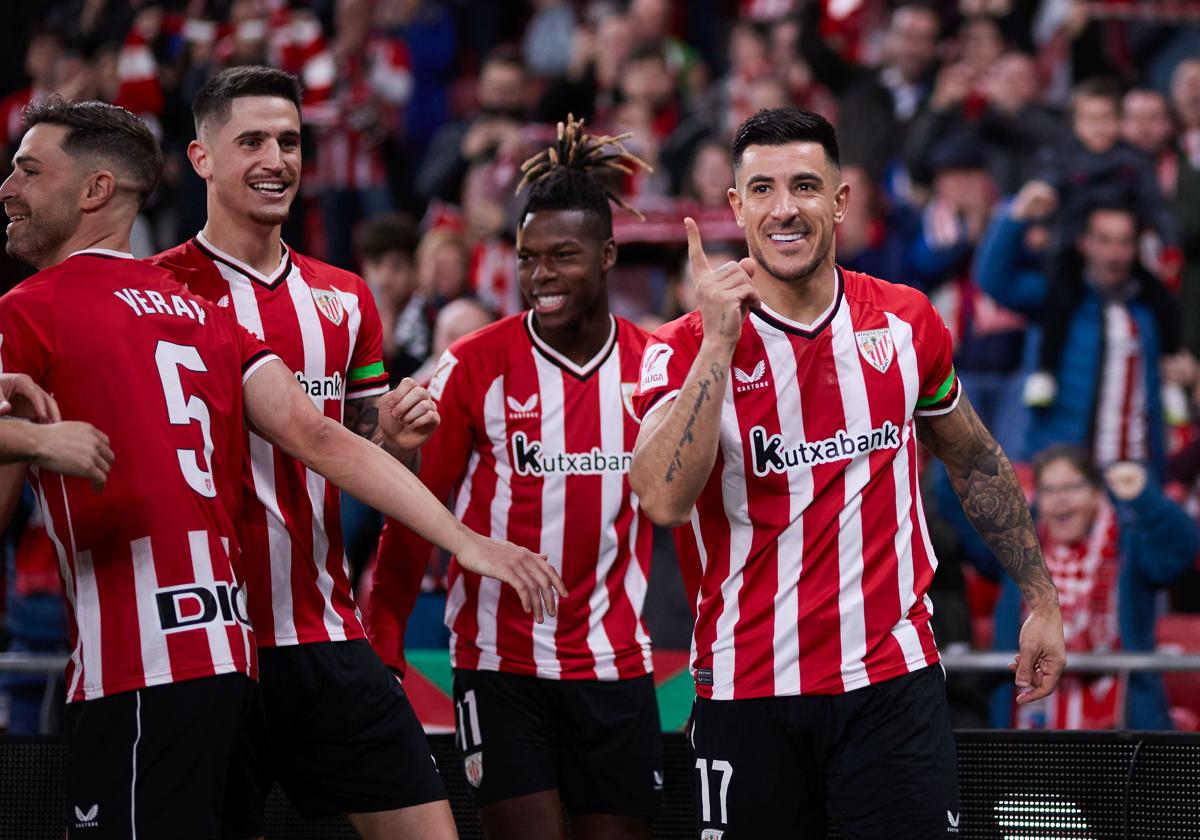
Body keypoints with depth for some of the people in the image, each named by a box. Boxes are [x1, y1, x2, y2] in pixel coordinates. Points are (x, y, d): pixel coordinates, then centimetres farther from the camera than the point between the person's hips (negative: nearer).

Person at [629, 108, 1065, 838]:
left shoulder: (906, 321, 4)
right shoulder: (688, 348, -5)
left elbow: (977, 463, 19)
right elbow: (664, 500, -21)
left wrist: (1041, 599, 18)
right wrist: (718, 343, -22)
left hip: (893, 677, 1)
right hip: (747, 695, -1)